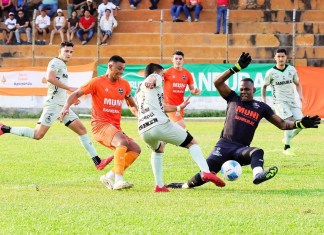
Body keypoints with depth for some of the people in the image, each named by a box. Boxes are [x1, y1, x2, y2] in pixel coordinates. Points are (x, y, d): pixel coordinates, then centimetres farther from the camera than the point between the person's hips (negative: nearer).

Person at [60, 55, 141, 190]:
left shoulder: (124, 84, 13)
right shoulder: (97, 82, -2)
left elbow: (132, 105, 26)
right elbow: (76, 94, 2)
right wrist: (66, 107, -15)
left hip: (115, 127, 7)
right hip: (100, 125, -7)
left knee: (135, 149, -4)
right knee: (122, 142, -32)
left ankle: (110, 177, -1)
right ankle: (118, 180, -41)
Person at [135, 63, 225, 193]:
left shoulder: (138, 92, 34)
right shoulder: (155, 78, 13)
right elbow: (152, 78, -16)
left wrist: (178, 107, 60)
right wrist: (150, 83, -40)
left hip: (143, 130, 7)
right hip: (160, 124, -7)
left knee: (158, 150, 36)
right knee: (192, 143, 6)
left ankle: (159, 185, 23)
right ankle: (205, 171, -16)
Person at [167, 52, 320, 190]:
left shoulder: (261, 107, 13)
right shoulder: (233, 99, 11)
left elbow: (282, 124, 13)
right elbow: (217, 83, -1)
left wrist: (300, 124, -4)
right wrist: (237, 67, -8)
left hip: (242, 149, 1)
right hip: (224, 145, -1)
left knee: (257, 152, -34)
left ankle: (258, 174, -65)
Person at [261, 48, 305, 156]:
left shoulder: (291, 69, 4)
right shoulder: (271, 72, -5)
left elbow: (297, 83, 17)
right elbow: (264, 86, 9)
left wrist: (300, 95, 0)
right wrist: (264, 100, 2)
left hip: (292, 101, 4)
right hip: (279, 102, -4)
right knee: (289, 121, -23)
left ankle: (287, 139, 23)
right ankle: (286, 148, -11)